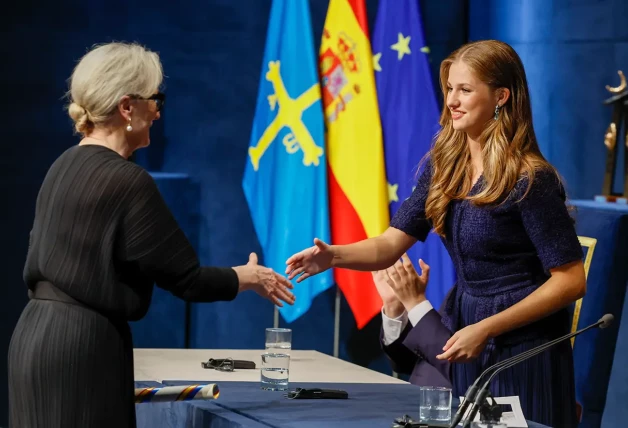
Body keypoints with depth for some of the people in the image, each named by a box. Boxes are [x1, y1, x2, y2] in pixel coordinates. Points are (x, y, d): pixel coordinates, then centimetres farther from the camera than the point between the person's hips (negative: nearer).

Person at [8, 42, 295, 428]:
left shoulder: (65, 167, 10)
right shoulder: (128, 181, -15)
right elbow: (185, 278, -11)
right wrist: (248, 278, 6)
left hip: (38, 334, 9)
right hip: (83, 346, -9)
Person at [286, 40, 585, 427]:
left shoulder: (530, 179, -18)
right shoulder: (443, 165, 3)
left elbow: (571, 281, -18)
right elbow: (391, 245, 2)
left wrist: (485, 330, -22)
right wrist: (334, 256, -19)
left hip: (521, 349, -7)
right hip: (460, 330, 7)